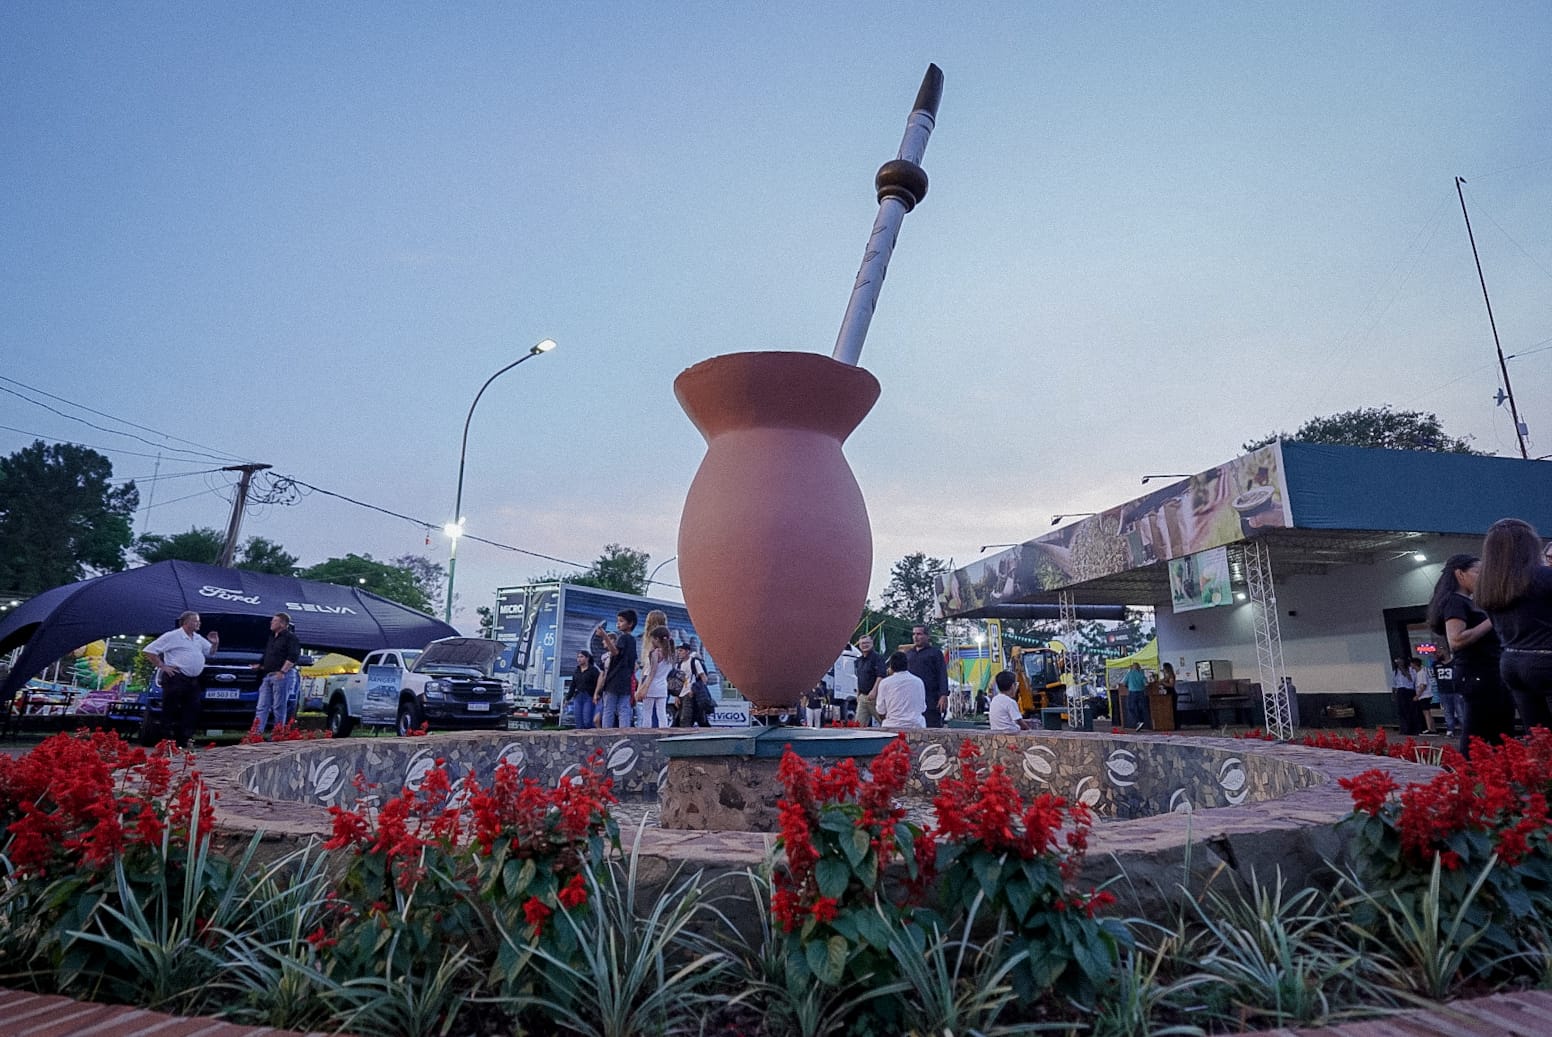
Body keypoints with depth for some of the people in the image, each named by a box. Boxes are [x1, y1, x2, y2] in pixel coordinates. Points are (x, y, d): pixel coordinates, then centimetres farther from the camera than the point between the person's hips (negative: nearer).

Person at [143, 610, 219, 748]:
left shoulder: (199, 639, 19)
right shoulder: (172, 636, -2)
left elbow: (210, 652, 28)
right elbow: (149, 651, -3)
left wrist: (215, 643, 7)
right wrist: (162, 666, -8)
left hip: (193, 680, 7)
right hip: (176, 678, -7)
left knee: (192, 711, 4)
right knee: (171, 711, -5)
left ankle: (183, 742, 10)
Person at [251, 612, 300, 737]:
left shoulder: (290, 637, -4)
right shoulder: (272, 637, 23)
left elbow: (293, 656, -15)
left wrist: (282, 671, -21)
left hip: (281, 676, -9)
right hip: (267, 676, 9)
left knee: (279, 707, -5)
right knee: (262, 707, 3)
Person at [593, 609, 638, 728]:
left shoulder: (623, 637, -8)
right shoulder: (632, 639, 17)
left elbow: (615, 651, -29)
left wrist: (604, 636, -41)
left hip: (614, 681, -7)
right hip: (626, 682, 7)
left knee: (608, 711, -1)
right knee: (624, 711, 2)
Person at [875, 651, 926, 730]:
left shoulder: (884, 683, 0)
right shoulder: (918, 681, 7)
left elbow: (881, 713, 4)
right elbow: (923, 709, 16)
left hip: (892, 727, -2)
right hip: (916, 727, 2)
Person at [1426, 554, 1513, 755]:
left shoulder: (1467, 603, 20)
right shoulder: (1454, 601, -10)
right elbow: (1456, 640, -24)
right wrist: (1492, 620, -16)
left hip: (1490, 675, 10)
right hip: (1478, 676, -10)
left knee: (1503, 738, 9)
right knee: (1476, 738, -9)